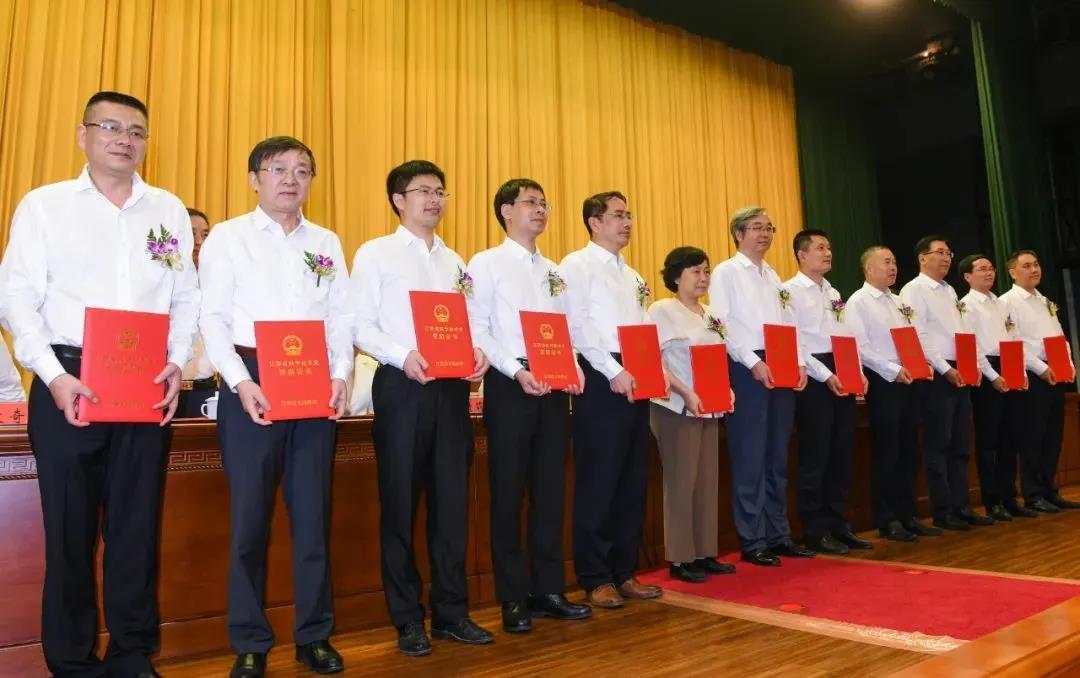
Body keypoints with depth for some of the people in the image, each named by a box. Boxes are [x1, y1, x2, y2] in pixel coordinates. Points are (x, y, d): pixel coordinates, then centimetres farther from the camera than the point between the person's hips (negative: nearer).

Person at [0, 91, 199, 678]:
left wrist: (177, 363, -4)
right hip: (68, 380, -1)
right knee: (70, 526, 6)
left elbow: (185, 298, 10)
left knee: (137, 526, 7)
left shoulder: (169, 210, 10)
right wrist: (53, 375, -12)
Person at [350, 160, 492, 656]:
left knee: (451, 498, 8)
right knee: (401, 500, 3)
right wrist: (402, 355, -21)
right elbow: (359, 326, -6)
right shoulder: (375, 254, 2)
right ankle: (408, 619, 16)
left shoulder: (455, 261, 17)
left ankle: (451, 611, 21)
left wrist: (478, 351, -6)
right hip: (402, 384, -5)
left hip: (451, 385, 5)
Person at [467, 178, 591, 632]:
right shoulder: (486, 264, 0)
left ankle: (549, 590, 20)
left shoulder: (554, 271, 18)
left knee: (551, 490, 9)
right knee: (508, 491, 1)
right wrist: (517, 371, -20)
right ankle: (514, 598, 12)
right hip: (509, 385, -5)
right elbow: (477, 331, -9)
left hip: (553, 386, 6)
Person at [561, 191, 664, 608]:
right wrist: (614, 371, -17)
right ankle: (595, 578, 8)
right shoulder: (577, 265, -2)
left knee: (632, 480, 10)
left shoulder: (632, 276, 21)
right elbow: (577, 326, -13)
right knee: (598, 480, -3)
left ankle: (624, 571, 20)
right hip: (602, 379, -8)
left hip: (635, 381, 8)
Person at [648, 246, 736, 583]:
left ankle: (705, 552, 19)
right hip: (677, 407, -7)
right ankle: (680, 558, 6)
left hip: (710, 408, 7)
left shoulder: (711, 314, 16)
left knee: (708, 479, 9)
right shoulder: (662, 310, -7)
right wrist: (686, 393, -21)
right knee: (681, 480, -3)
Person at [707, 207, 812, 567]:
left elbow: (789, 324, 17)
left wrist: (799, 362, 2)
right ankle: (752, 541, 6)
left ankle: (778, 535, 20)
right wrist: (753, 363, -19)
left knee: (777, 457, 11)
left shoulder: (773, 276, 20)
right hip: (747, 371, -7)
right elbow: (723, 325, -12)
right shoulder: (725, 273, -3)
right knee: (750, 458, -3)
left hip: (781, 371, 7)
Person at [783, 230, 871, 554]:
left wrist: (858, 371, -1)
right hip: (814, 378, -7)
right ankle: (815, 531, 7)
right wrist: (825, 375, -17)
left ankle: (839, 524, 21)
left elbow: (853, 336, 15)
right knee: (815, 455, -2)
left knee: (842, 453, 11)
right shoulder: (790, 291, -5)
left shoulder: (834, 293, 20)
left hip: (843, 376, 8)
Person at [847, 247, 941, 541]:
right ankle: (887, 521, 7)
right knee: (887, 452, -2)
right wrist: (894, 370, -19)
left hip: (910, 380, 8)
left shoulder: (898, 302, 18)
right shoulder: (858, 302, -6)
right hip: (883, 382, -7)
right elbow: (860, 348, -15)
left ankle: (907, 515, 20)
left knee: (909, 450, 10)